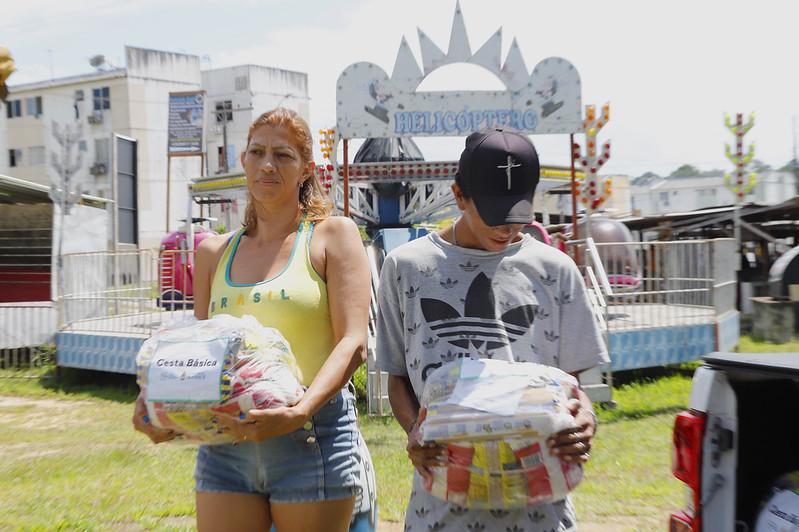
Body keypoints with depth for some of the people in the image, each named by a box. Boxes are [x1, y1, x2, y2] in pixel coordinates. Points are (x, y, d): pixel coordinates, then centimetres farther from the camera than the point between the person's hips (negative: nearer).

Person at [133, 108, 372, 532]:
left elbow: (353, 343, -9)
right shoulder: (214, 253, 13)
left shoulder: (332, 235, 1)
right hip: (225, 441, 4)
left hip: (312, 441, -3)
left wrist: (301, 411, -24)